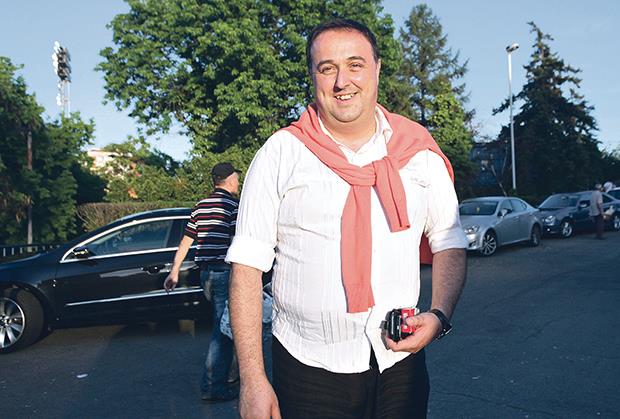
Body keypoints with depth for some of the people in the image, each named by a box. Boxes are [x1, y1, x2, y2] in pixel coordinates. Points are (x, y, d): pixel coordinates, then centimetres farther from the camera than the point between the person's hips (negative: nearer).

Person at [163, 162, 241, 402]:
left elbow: (185, 242, 14)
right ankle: (213, 386, -1)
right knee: (223, 329, -3)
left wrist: (174, 272, 18)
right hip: (225, 272, -8)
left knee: (222, 325, 19)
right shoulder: (233, 205, -10)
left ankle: (225, 372, 30)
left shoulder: (201, 206, 13)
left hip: (206, 272, 8)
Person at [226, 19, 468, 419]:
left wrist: (439, 316, -10)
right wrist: (253, 381, -11)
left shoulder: (420, 152, 1)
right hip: (308, 369, -2)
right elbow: (247, 266, -8)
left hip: (399, 361, 2)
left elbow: (449, 245, 8)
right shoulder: (280, 154, -6)